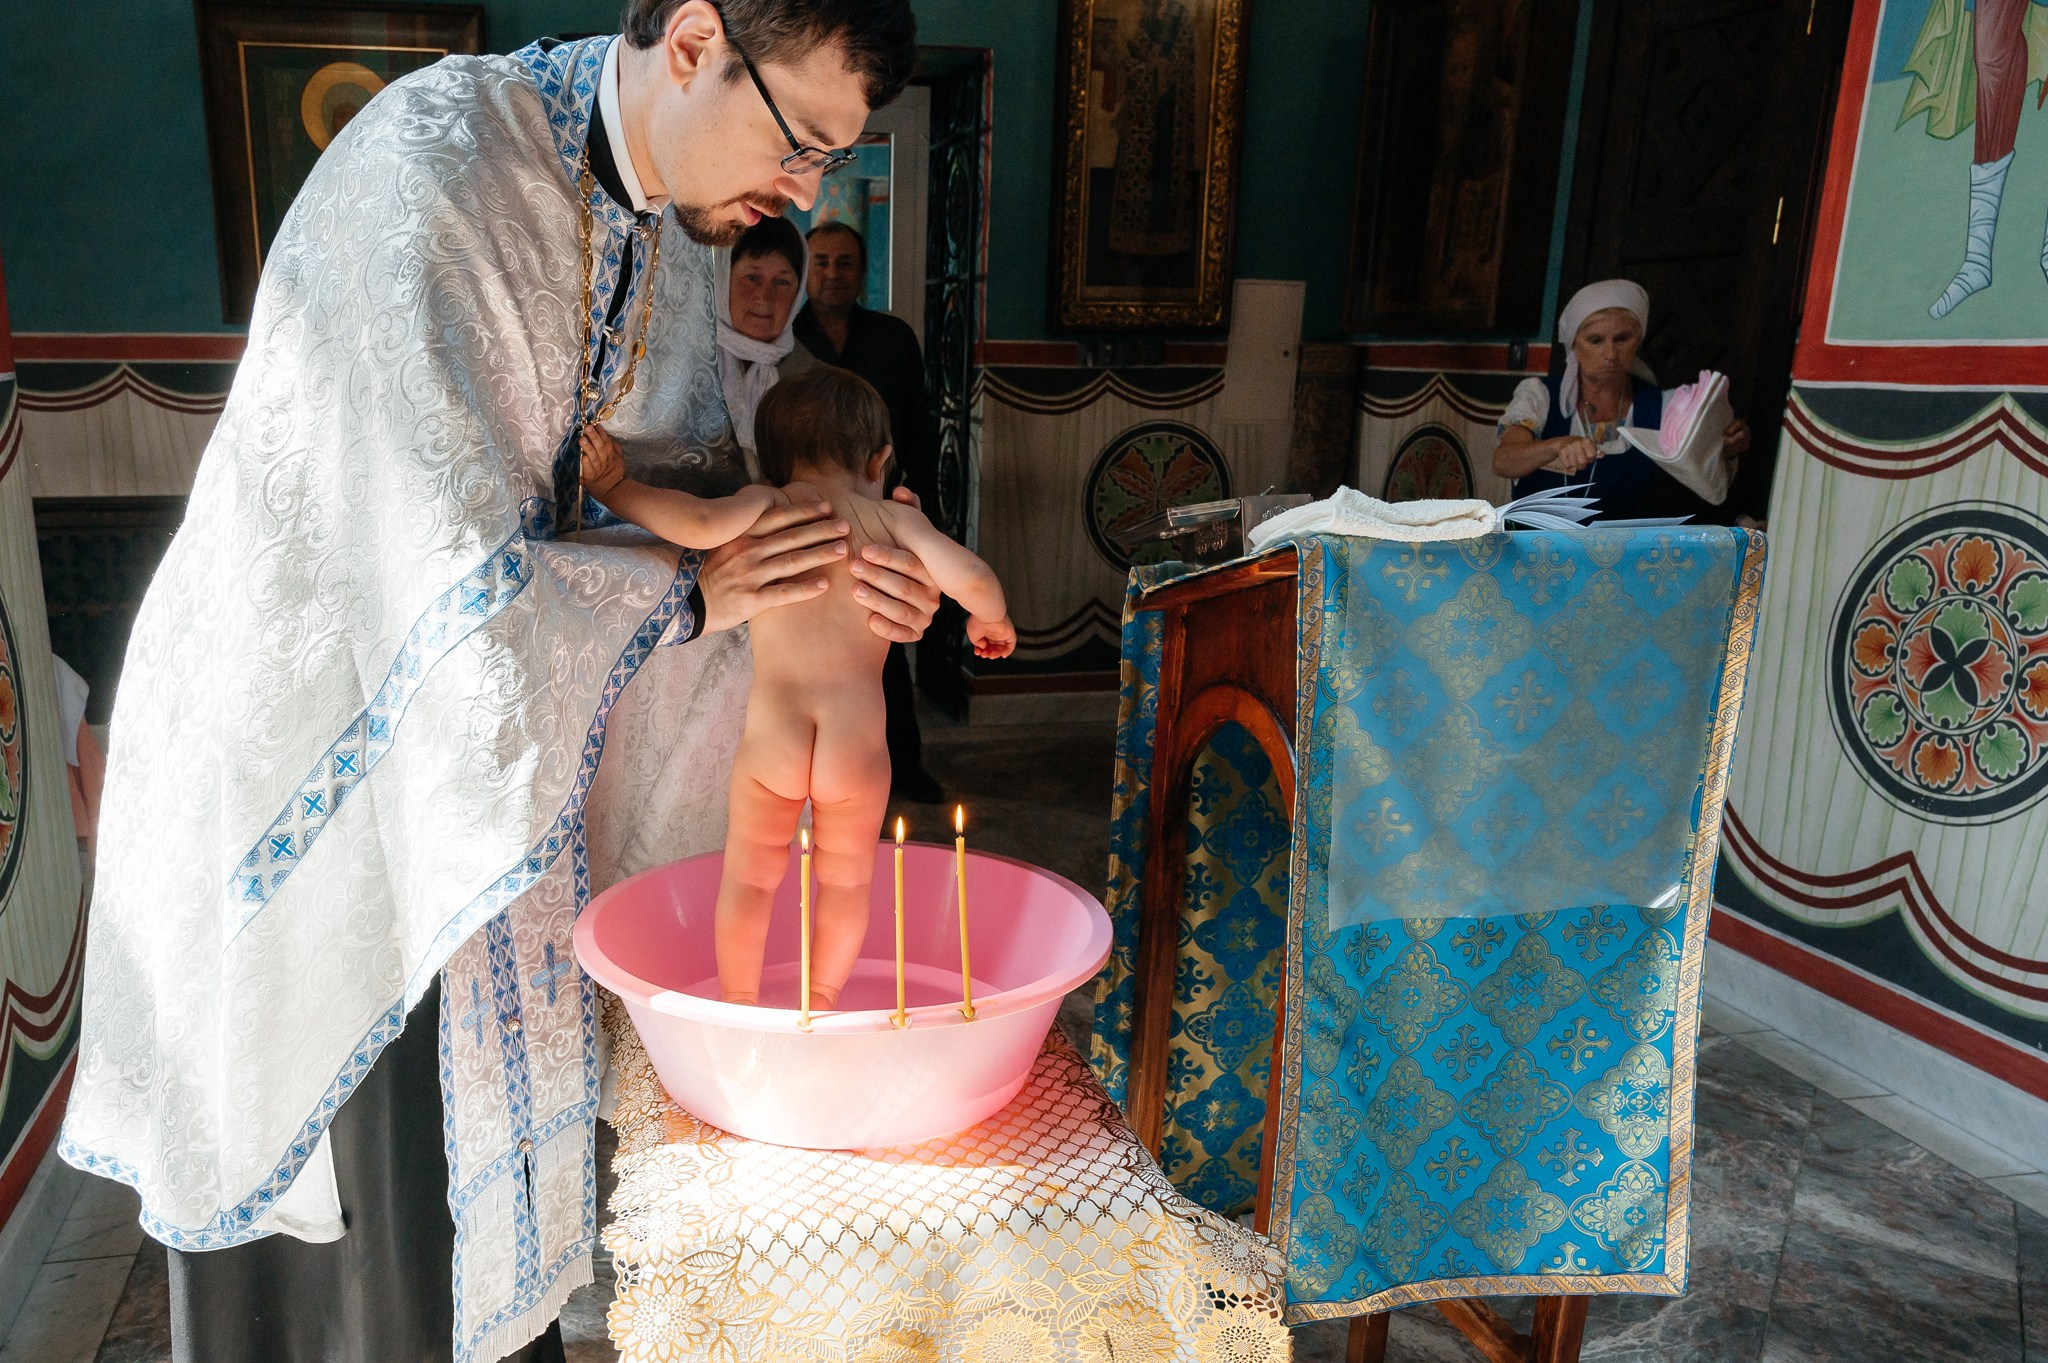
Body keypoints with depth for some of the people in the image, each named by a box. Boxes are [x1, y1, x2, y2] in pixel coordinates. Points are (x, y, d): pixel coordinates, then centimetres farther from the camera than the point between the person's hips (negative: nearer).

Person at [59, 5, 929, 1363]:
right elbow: (462, 583, -31)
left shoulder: (666, 208, -1)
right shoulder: (433, 166, -26)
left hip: (489, 726, 7)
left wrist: (826, 562, -11)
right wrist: (690, 592, -19)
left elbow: (689, 473, 7)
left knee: (476, 1140, 18)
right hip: (308, 731, -7)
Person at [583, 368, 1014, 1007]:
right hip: (856, 740, 0)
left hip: (771, 737, 0)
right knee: (846, 878, 22)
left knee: (749, 875, 20)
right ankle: (821, 1007, 32)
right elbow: (972, 578, -5)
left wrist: (613, 488, 1)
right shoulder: (892, 518, 6)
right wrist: (991, 621, 16)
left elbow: (692, 520, -14)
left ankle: (738, 1005, 31)